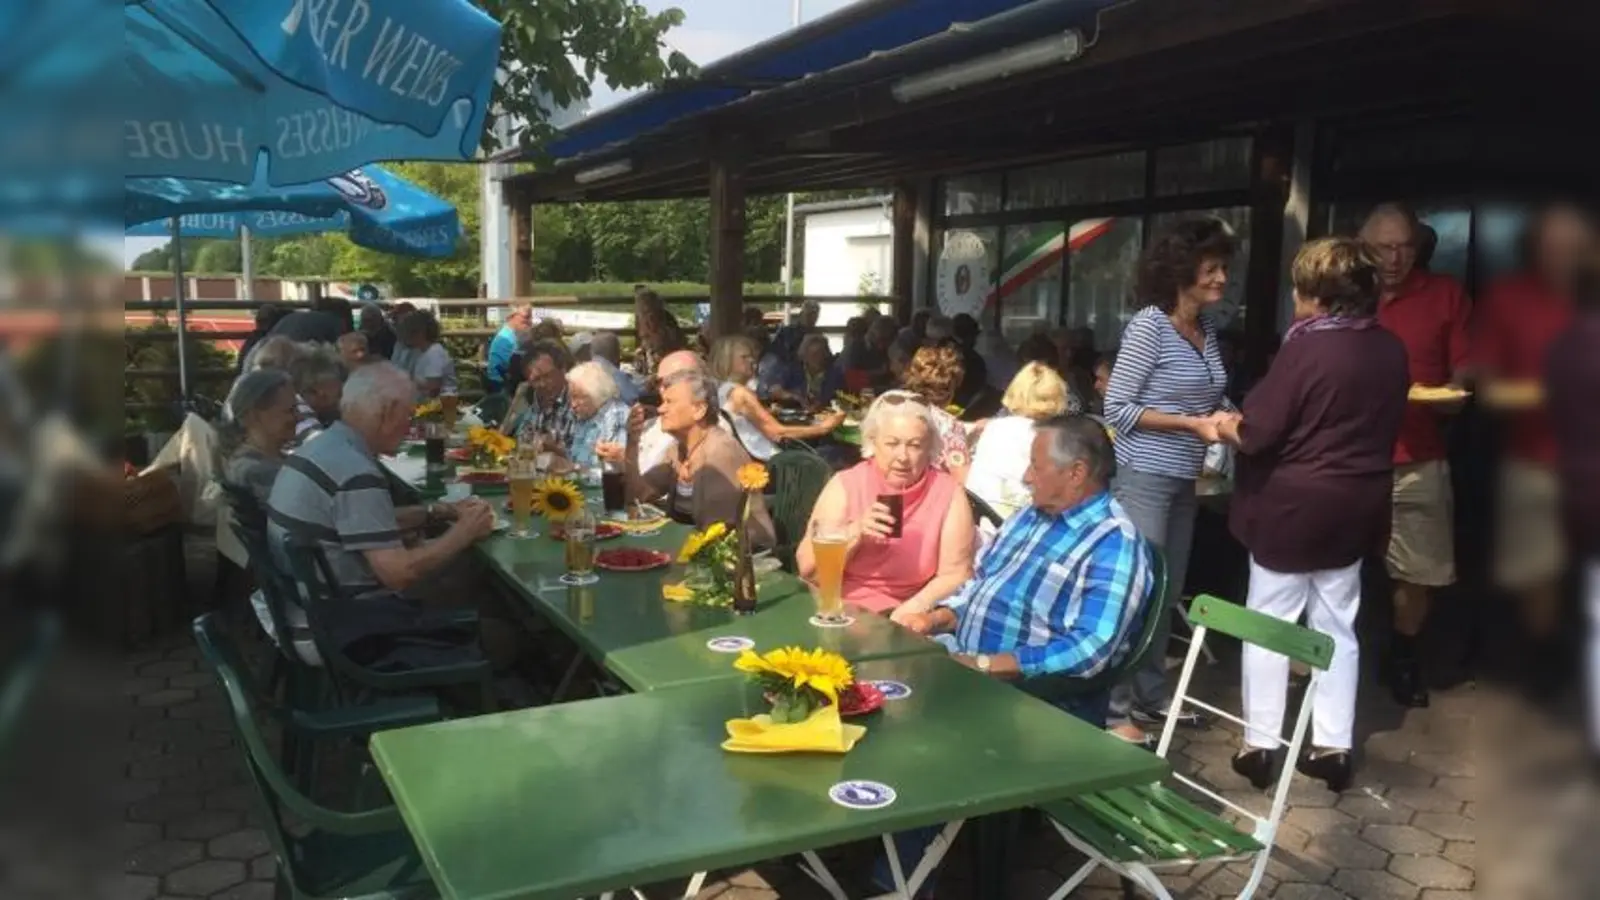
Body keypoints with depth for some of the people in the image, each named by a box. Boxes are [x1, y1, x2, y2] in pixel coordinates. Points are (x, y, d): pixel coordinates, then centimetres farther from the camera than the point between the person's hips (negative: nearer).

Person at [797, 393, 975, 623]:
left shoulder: (948, 493, -1)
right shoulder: (844, 485, -1)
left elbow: (956, 575, -3)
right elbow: (807, 568, -4)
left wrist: (915, 607, -20)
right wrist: (854, 534, -19)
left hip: (910, 618, 0)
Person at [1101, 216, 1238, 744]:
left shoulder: (1207, 330, 9)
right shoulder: (1149, 325, -12)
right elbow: (1116, 410, -14)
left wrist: (1225, 417, -4)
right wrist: (1192, 424, -18)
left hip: (1184, 480, 8)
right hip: (1145, 478, -8)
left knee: (1168, 592, 14)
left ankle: (1152, 693, 27)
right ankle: (1116, 707, 6)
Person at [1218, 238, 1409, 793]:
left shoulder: (1306, 349, -19)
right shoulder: (1391, 351, 2)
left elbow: (1257, 434, -18)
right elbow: (1382, 428, 15)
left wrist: (1223, 427, 2)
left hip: (1293, 505, -6)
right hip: (1356, 507, 6)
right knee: (1337, 627, 15)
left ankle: (1260, 745, 11)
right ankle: (1333, 746, 20)